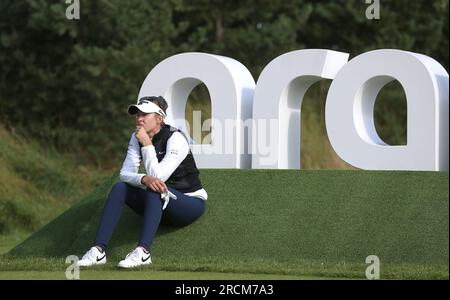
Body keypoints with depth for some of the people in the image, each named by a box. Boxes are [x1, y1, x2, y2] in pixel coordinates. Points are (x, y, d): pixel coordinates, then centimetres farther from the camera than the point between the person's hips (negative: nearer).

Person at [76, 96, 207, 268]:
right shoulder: (136, 138, 0)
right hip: (159, 204, 6)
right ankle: (99, 250, -28)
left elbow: (158, 176, -28)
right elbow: (125, 174, -10)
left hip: (191, 204, -6)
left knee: (154, 189, -35)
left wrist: (147, 144, -27)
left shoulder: (175, 139, -19)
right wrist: (145, 179, -31)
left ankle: (143, 252, -49)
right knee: (119, 188, -16)